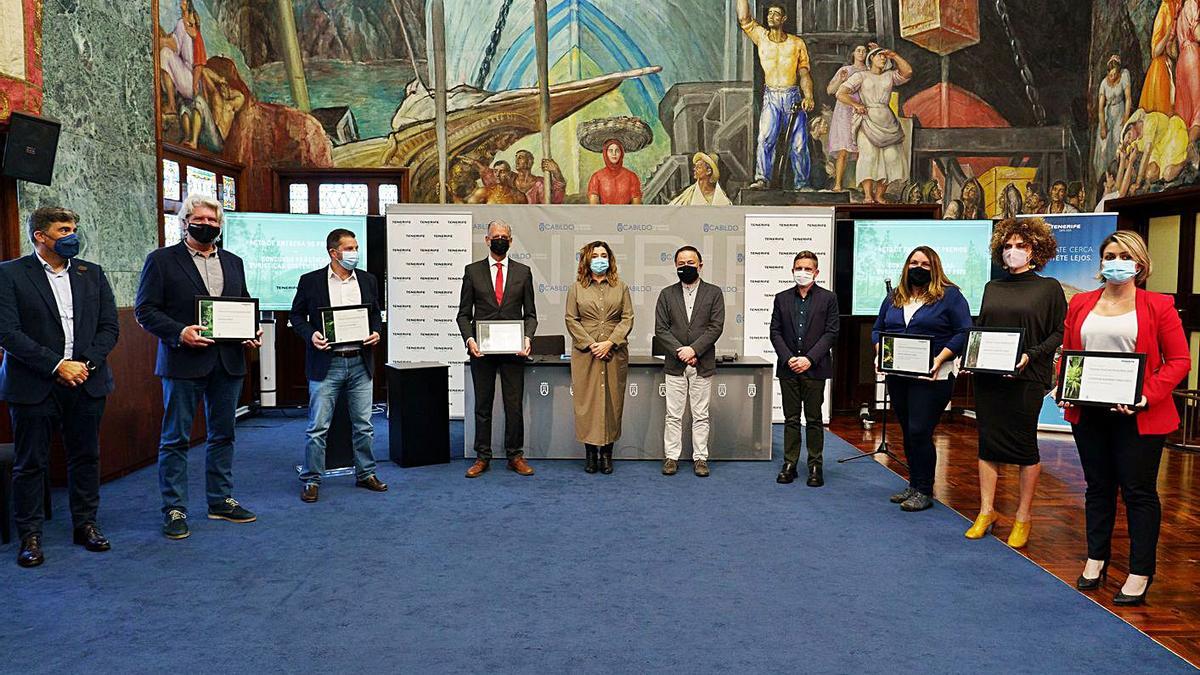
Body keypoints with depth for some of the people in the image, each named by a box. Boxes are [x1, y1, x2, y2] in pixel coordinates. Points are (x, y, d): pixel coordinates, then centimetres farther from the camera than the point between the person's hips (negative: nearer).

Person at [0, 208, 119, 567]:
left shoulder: (92, 274, 9)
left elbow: (109, 326, 6)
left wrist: (86, 364, -8)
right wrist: (56, 366, -16)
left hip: (87, 383, 3)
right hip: (34, 385, -3)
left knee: (86, 457, 11)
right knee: (30, 463, 5)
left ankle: (86, 524, 23)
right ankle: (30, 535, 17)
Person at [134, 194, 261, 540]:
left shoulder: (233, 262, 14)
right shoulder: (161, 260, 0)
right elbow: (144, 309, -5)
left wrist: (251, 333, 0)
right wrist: (179, 333, -19)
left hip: (228, 362, 5)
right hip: (184, 362, -5)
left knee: (223, 434, 12)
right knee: (176, 439, 2)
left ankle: (221, 500, 24)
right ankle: (174, 510, 12)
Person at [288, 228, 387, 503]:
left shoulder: (368, 280, 8)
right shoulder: (311, 281, -1)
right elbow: (296, 315, 4)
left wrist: (376, 333, -4)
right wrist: (310, 335, -13)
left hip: (360, 363, 3)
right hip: (326, 364, -3)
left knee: (363, 425, 10)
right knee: (318, 426, 0)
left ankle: (365, 474, 24)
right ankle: (311, 480, 12)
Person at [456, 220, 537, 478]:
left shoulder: (523, 272, 8)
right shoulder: (472, 271, 6)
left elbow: (530, 313, 8)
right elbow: (464, 313, 6)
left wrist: (527, 338, -10)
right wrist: (469, 339, -11)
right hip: (482, 350, 0)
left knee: (515, 406, 5)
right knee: (482, 406, 8)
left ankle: (515, 456, 16)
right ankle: (482, 457, 17)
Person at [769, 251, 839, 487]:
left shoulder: (828, 298, 2)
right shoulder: (782, 298, 9)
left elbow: (831, 333, -3)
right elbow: (775, 332, 6)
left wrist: (809, 359, -13)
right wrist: (788, 358, -8)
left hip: (814, 368, -2)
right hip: (788, 368, 2)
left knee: (814, 419, 4)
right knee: (791, 418, 7)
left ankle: (815, 465, 12)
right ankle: (790, 464, 13)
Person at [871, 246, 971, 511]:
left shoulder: (950, 295, -3)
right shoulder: (894, 298, 13)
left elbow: (963, 333, -9)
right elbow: (877, 330, 17)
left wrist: (940, 359, -19)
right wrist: (881, 352, -2)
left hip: (932, 377, -6)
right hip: (898, 376, 6)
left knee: (919, 432, -8)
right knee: (908, 433, 13)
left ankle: (924, 491, 5)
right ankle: (914, 484, 25)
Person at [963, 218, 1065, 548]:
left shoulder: (1049, 288, 1)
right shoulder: (992, 288, 12)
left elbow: (1060, 332, -3)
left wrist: (1031, 355, -17)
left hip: (1026, 379, -4)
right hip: (987, 377, 4)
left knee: (1024, 445, 4)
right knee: (988, 443, 8)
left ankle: (1022, 517, 18)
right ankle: (986, 512, 19)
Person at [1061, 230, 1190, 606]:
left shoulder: (1158, 306, -3)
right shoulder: (1081, 304, 9)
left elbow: (1179, 360, -6)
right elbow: (1067, 352, 14)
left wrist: (1148, 396, -18)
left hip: (1138, 416, -4)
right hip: (1088, 413, 4)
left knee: (1138, 491, 3)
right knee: (1098, 487, 14)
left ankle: (1140, 572, 15)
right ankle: (1096, 558, 28)